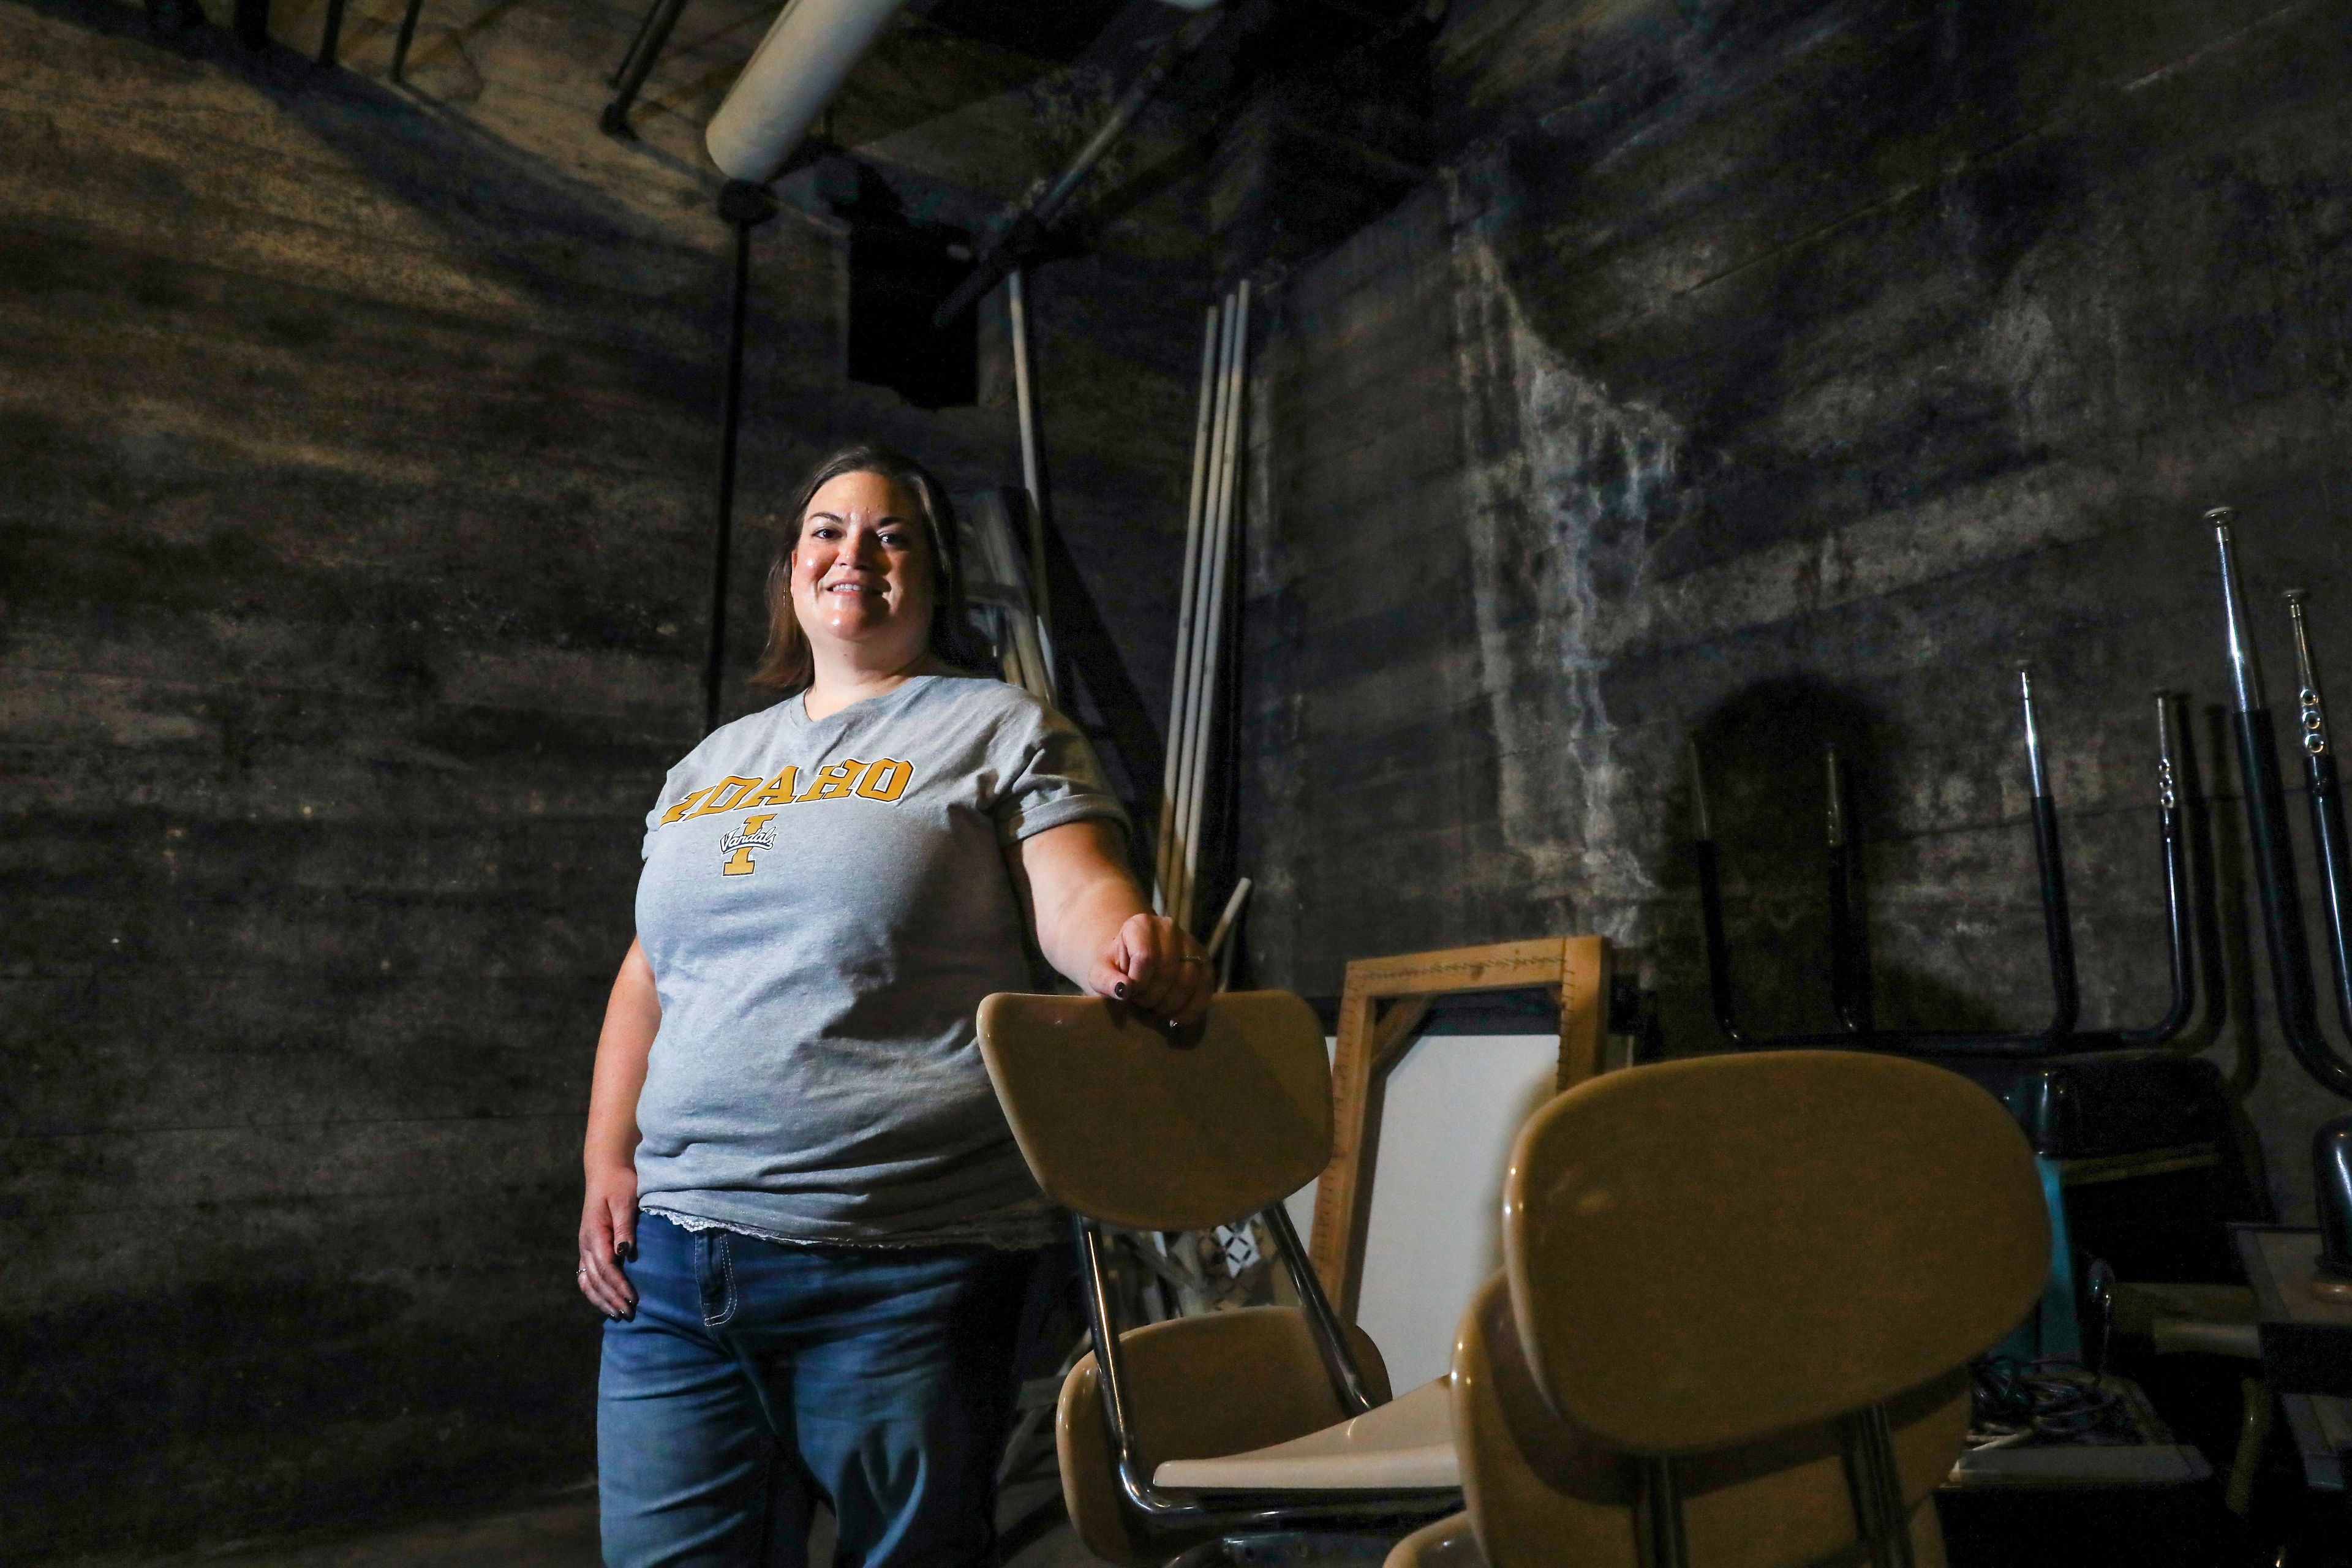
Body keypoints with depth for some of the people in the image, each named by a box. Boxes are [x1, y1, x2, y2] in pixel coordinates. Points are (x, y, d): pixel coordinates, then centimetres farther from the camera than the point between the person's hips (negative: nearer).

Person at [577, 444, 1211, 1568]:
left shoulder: (1000, 729, 2)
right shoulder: (712, 764, 18)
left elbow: (1079, 898, -11)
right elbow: (648, 973, 21)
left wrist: (1135, 949, -34)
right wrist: (607, 1159, 11)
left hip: (900, 1264, -4)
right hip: (672, 1254, 5)